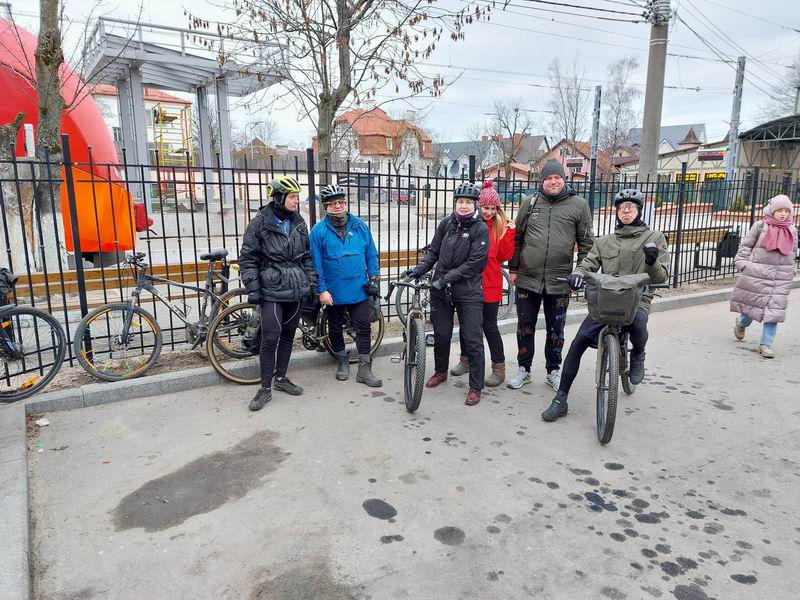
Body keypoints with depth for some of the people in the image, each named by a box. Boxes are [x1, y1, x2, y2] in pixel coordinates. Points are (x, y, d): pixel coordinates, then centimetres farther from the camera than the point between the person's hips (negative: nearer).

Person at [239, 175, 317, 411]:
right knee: (270, 338, -9)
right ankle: (265, 388, 3)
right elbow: (247, 258, -6)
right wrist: (252, 288, -11)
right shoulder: (259, 223, -7)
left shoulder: (298, 223, 9)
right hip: (271, 290, -5)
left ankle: (281, 378, 27)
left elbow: (307, 255, 17)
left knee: (288, 335, 12)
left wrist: (311, 280, 12)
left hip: (296, 290, 5)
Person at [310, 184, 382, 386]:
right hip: (333, 292, -1)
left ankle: (364, 369, 11)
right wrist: (322, 289, -10)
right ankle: (342, 361, 35)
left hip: (359, 289, 1)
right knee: (335, 328, 14)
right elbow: (316, 263, -6)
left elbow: (371, 254, 6)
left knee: (364, 328, 1)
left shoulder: (360, 226, 0)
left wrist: (374, 276, 0)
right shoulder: (319, 230, -6)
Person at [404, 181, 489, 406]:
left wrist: (446, 278, -19)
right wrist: (420, 269, -7)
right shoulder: (446, 223, 3)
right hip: (440, 289, 4)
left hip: (468, 292, -4)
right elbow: (433, 251, 9)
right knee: (441, 335, 14)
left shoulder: (481, 229, -8)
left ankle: (476, 387, 11)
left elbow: (474, 262, -15)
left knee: (473, 341, -1)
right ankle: (440, 371, 37)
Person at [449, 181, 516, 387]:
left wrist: (509, 232, -11)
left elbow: (506, 255, -3)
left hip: (489, 284, -2)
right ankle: (465, 360, 33)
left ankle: (499, 369, 14)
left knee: (489, 326, 2)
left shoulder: (500, 226, 0)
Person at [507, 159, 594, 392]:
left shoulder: (579, 205, 1)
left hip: (560, 281, -1)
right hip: (527, 278, 1)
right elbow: (517, 238, 10)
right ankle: (523, 369, 26)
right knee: (525, 327, 10)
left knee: (556, 330, 12)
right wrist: (512, 268, 7)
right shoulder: (529, 203, 5)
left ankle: (553, 371, 29)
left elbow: (585, 242, 4)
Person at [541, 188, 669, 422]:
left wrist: (652, 262, -19)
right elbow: (588, 264, 6)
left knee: (636, 323, -38)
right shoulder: (604, 241, 16)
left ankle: (637, 355, 1)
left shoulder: (654, 238, 8)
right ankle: (560, 399, -4)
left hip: (637, 300, -2)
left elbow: (660, 278, 3)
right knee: (579, 341, -15)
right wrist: (578, 274, -18)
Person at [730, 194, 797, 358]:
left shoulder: (792, 230, 9)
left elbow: (794, 251, 20)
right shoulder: (760, 226, -3)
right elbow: (746, 244, 2)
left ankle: (766, 344, 3)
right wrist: (742, 262, -4)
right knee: (754, 302, 7)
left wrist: (791, 269, 18)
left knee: (774, 308, -2)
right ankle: (742, 322, 41)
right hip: (758, 272, -3)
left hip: (782, 276, 3)